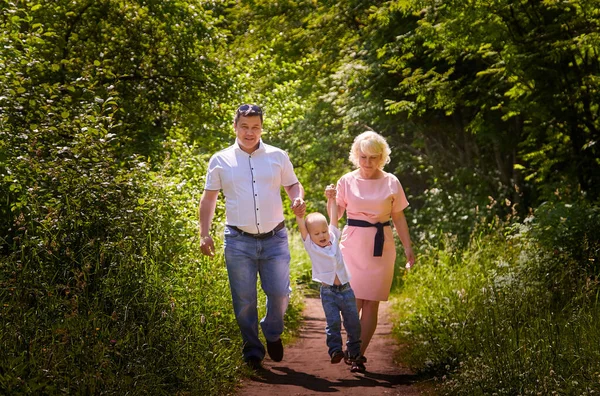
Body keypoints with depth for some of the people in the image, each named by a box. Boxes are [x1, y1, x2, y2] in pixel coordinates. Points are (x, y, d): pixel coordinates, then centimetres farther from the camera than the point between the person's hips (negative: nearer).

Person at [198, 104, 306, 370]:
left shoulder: (278, 157, 7)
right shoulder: (220, 161, 4)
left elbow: (293, 184, 17)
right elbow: (209, 198, 9)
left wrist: (298, 199, -7)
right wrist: (204, 234, 1)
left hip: (275, 239, 1)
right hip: (238, 241, -1)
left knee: (280, 293, -3)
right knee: (244, 301, 1)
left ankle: (272, 333, 27)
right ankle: (252, 351, 17)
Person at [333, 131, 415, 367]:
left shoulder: (391, 183, 2)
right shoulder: (347, 181, 2)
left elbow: (398, 217, 9)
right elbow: (335, 215, 6)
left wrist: (408, 247, 5)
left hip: (380, 247, 0)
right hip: (353, 245, 0)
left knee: (371, 302, -1)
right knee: (353, 301, -5)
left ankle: (360, 353, 4)